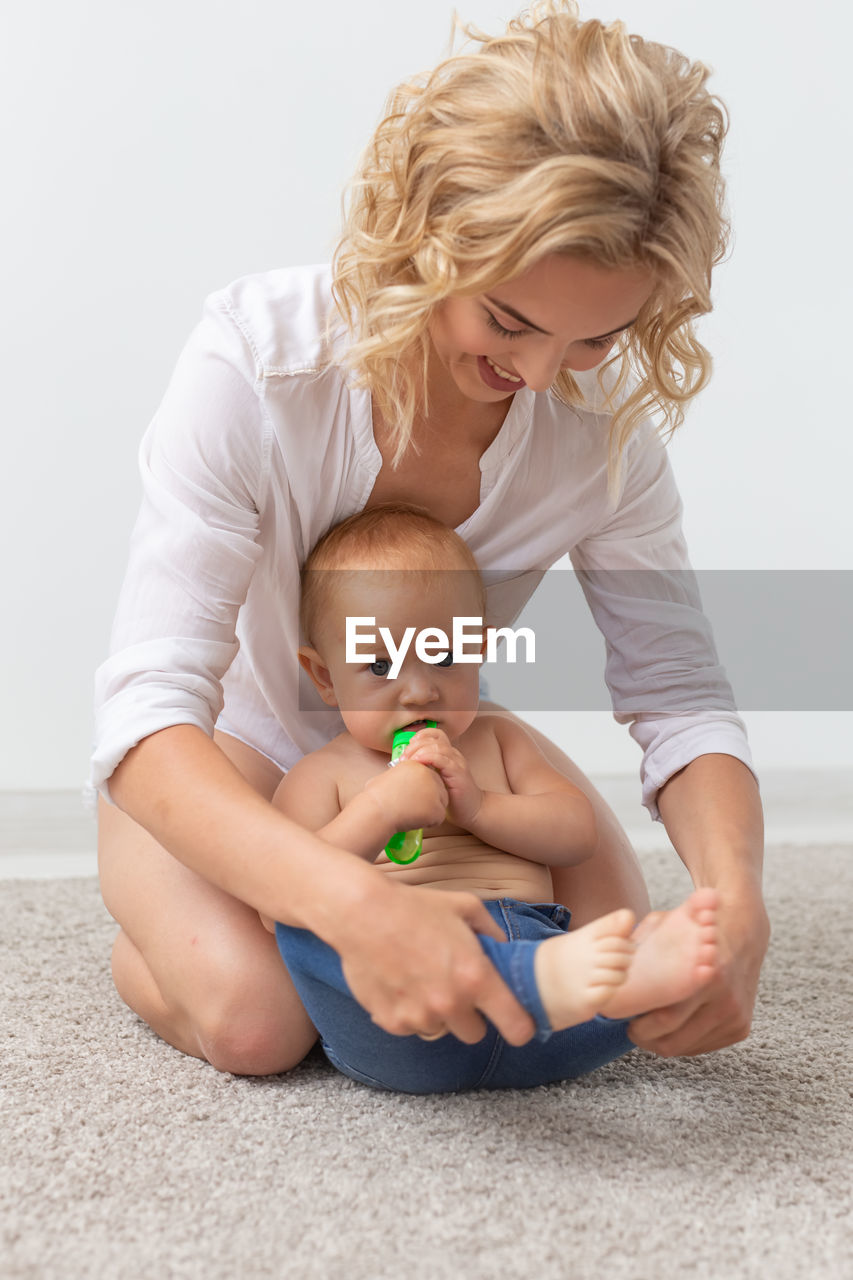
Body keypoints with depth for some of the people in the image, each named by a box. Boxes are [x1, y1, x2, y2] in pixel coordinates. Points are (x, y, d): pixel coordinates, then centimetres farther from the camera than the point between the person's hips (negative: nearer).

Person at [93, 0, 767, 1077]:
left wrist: (735, 897, -39)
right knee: (254, 1019, -28)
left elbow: (679, 690, -17)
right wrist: (350, 899, -57)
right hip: (226, 744, -3)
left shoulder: (604, 419, -21)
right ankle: (151, 938, 9)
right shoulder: (255, 359, -33)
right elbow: (145, 710, -39)